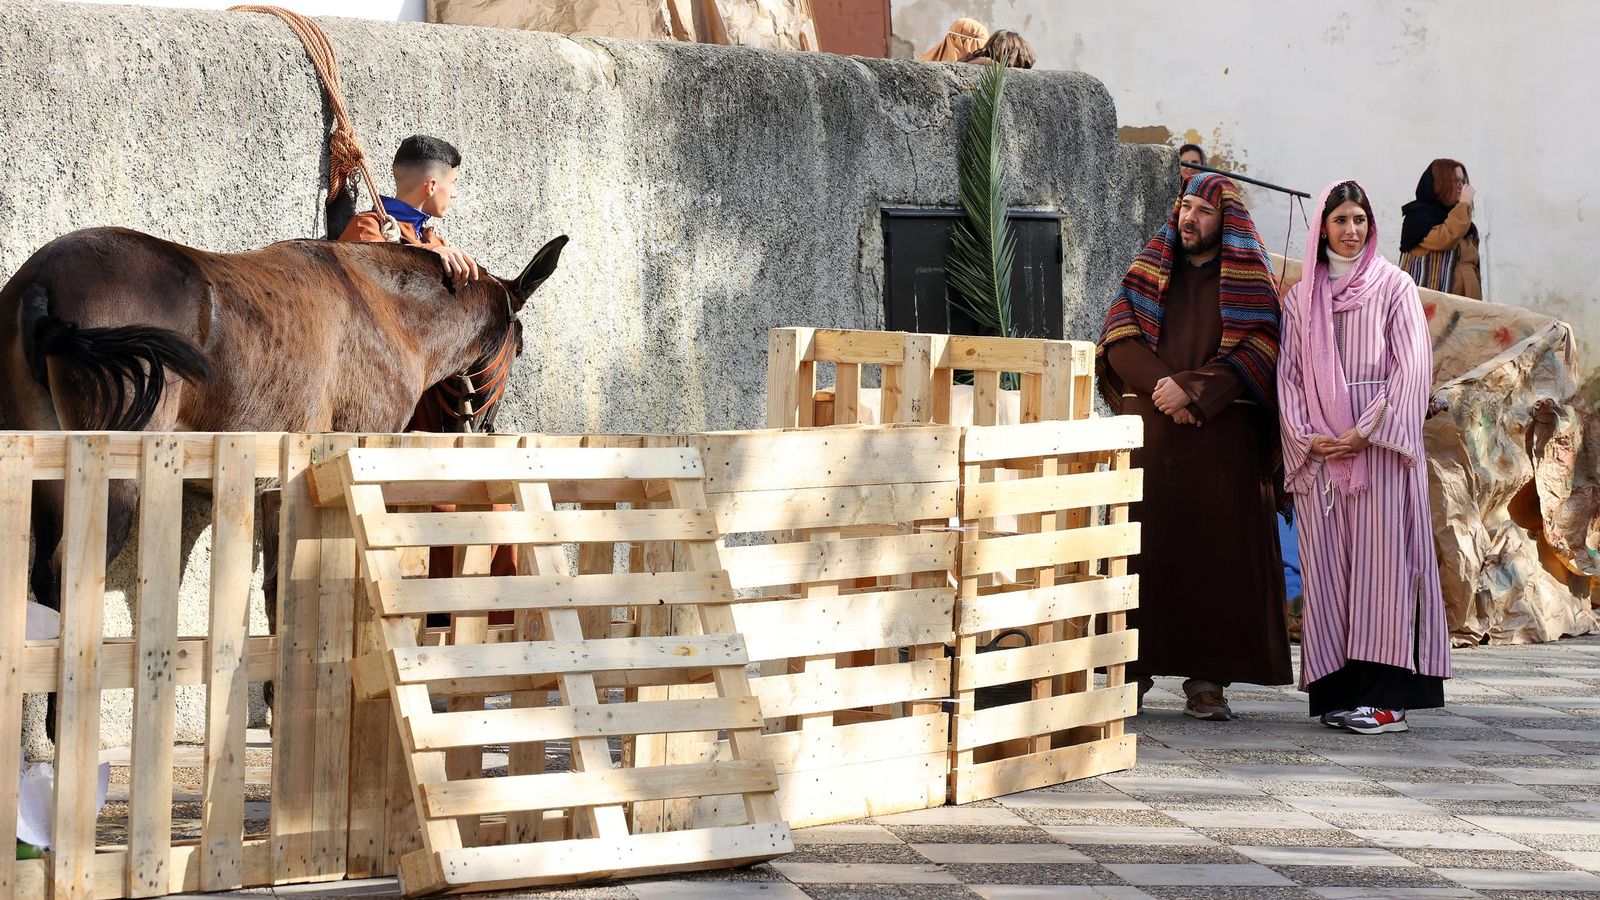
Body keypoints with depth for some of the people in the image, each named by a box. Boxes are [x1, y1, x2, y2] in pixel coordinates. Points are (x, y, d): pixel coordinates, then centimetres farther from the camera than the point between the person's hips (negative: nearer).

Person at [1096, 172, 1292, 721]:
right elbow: (1119, 334, 3)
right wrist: (1161, 386, -12)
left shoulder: (1250, 280, 6)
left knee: (1216, 548, -5)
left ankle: (1207, 678, -3)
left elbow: (1258, 350, -6)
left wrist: (1193, 388, -15)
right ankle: (1133, 670, 1)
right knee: (1141, 547, -2)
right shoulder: (1151, 269, 13)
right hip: (1149, 430, 2)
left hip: (1222, 435, -2)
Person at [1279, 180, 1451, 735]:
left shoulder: (1393, 287, 5)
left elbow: (1411, 366, -3)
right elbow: (1289, 374, 12)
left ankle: (1386, 695, -10)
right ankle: (1338, 693, 1)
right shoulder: (1300, 298, 15)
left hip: (1380, 442, -3)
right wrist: (1307, 437, -5)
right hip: (1319, 450, 3)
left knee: (1379, 559, -8)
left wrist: (1367, 432, -13)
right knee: (1328, 564, 0)